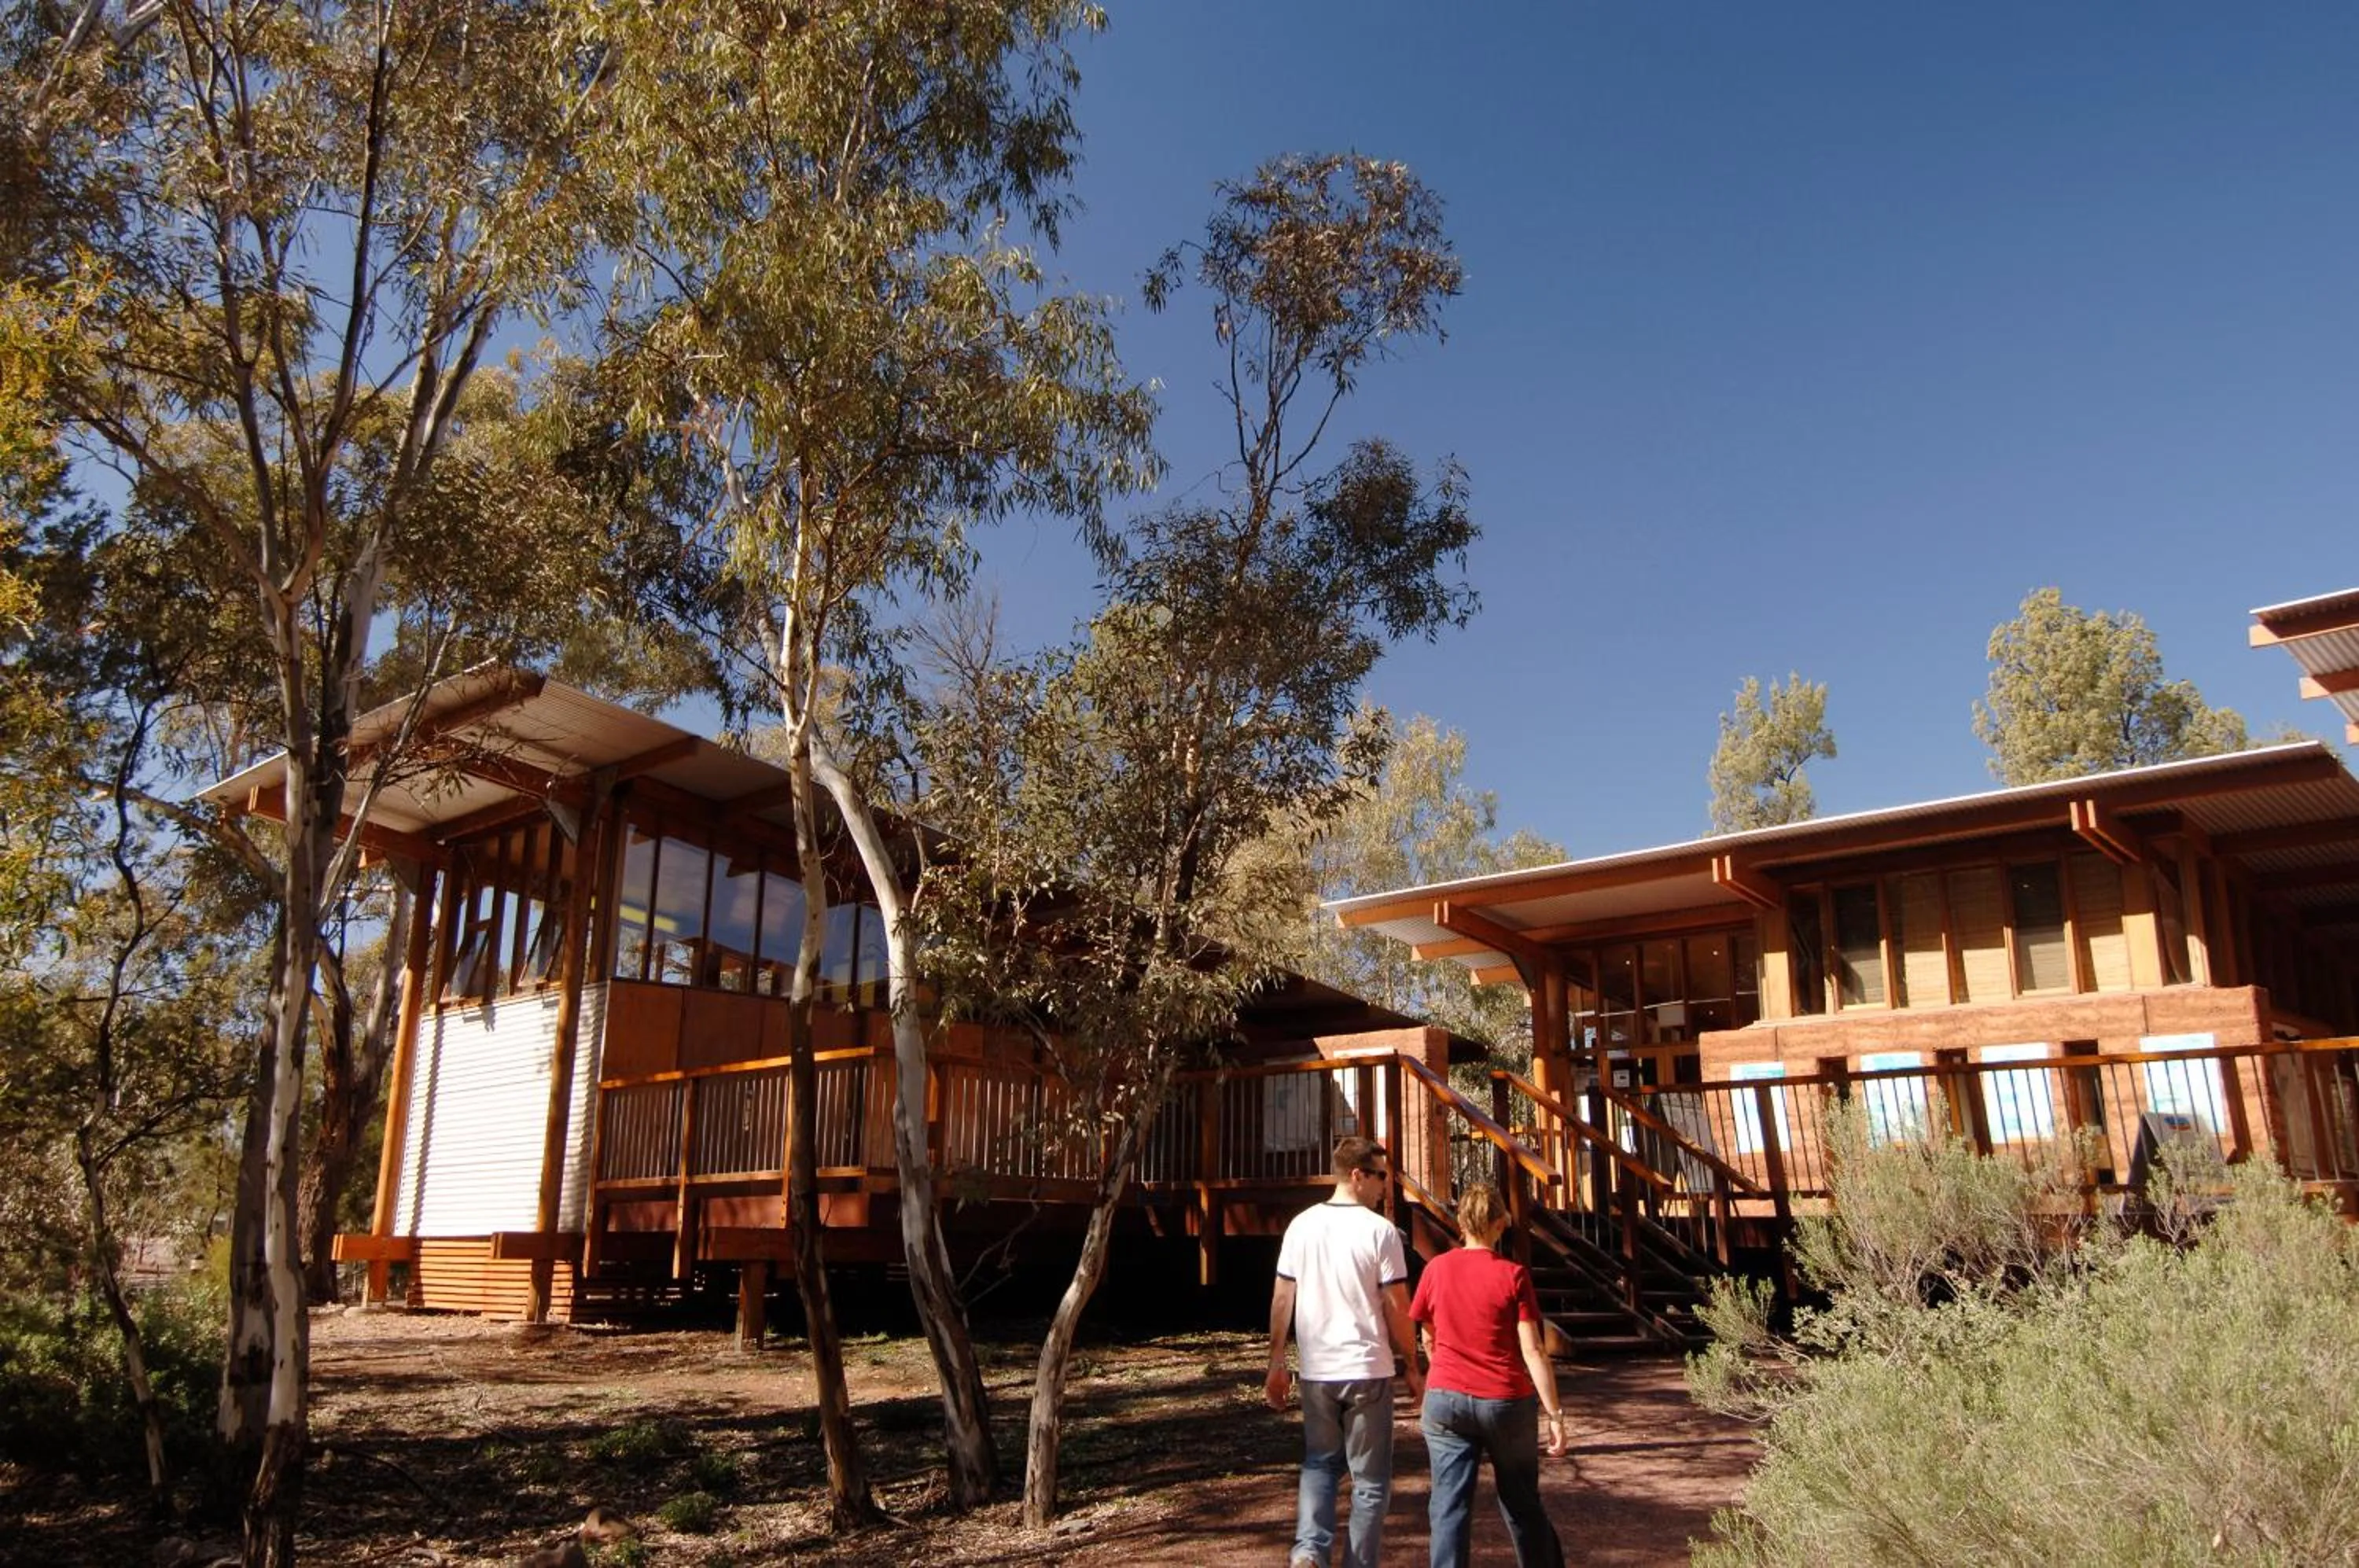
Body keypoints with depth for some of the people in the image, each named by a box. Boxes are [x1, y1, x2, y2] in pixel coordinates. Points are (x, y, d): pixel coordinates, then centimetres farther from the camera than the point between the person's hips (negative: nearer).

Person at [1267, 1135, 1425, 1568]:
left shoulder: (1301, 1226, 1)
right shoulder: (1380, 1231, -10)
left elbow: (1282, 1299, 3)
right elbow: (1397, 1308, -9)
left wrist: (1276, 1363, 10)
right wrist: (1412, 1368, 3)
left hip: (1316, 1370, 4)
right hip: (1368, 1370, -4)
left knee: (1319, 1463, 20)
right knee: (1370, 1480, 11)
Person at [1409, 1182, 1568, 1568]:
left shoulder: (1436, 1269, -2)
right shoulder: (1513, 1275, -10)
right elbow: (1533, 1351, -12)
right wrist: (1554, 1412, -6)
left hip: (1445, 1401, 1)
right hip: (1506, 1403, -1)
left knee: (1449, 1506, 4)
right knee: (1522, 1503, 17)